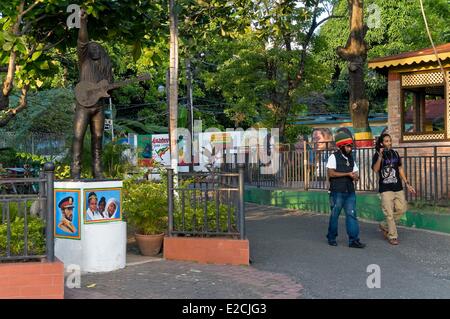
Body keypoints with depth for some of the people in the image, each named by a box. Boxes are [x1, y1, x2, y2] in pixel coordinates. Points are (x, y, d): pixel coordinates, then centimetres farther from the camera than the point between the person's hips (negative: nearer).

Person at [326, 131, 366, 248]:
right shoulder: (334, 157, -5)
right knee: (335, 215, 5)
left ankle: (353, 240, -1)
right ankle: (331, 238, 19)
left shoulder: (351, 158, 16)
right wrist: (347, 174, -14)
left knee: (351, 214, -2)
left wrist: (355, 176, -5)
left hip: (350, 191, 5)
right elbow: (331, 173, -15)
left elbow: (355, 173, 20)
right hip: (337, 191, -5)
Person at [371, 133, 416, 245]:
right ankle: (392, 236, 8)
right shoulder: (377, 155, -3)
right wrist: (380, 156, -25)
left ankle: (384, 226, 23)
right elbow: (375, 169, -18)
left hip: (398, 187, 5)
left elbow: (400, 169, 15)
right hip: (385, 189, -5)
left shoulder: (395, 153, 11)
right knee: (389, 213, -3)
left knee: (401, 209, 4)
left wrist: (407, 184, 13)